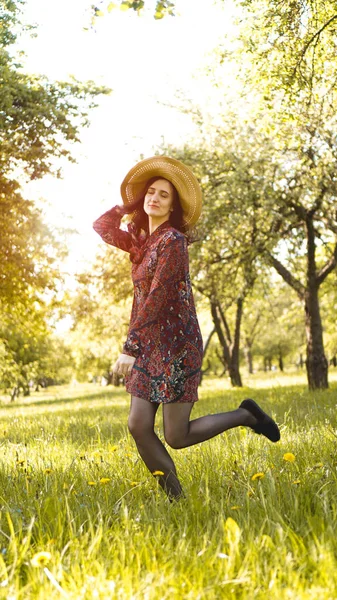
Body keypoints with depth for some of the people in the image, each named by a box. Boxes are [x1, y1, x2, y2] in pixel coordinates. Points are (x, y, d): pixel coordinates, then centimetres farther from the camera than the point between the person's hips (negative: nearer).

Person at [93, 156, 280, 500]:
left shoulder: (172, 240, -13)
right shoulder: (143, 241, 11)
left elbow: (157, 299, -19)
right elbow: (102, 227, 21)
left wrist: (130, 348, -21)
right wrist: (132, 202, 13)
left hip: (175, 346, -8)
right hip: (150, 347, 8)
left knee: (176, 437, -4)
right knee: (138, 426, -2)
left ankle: (245, 415, 16)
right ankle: (176, 499, 11)